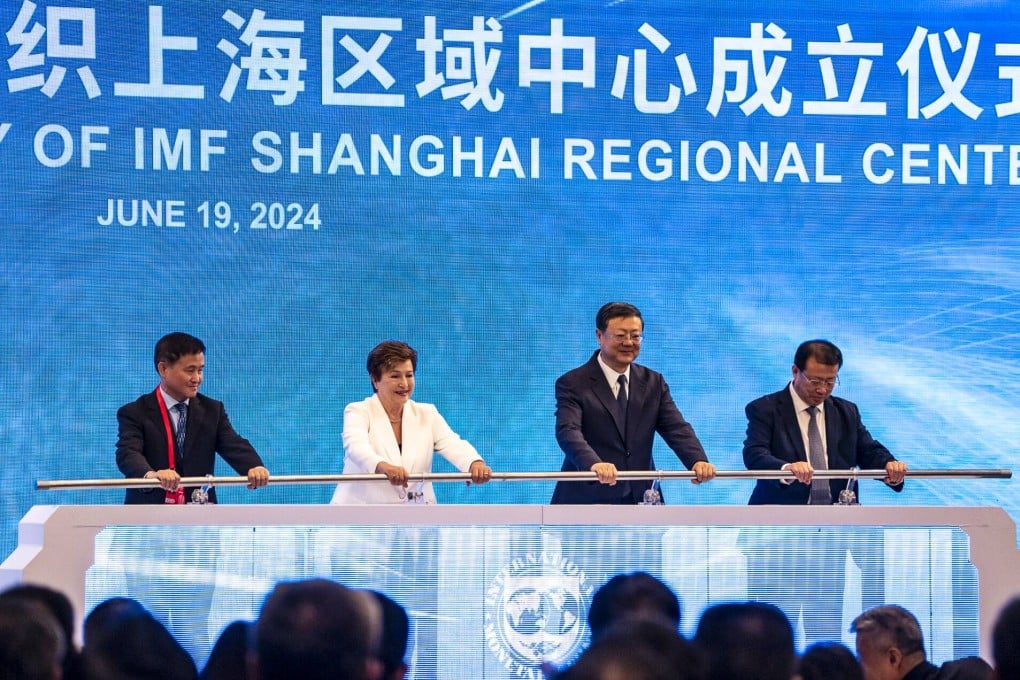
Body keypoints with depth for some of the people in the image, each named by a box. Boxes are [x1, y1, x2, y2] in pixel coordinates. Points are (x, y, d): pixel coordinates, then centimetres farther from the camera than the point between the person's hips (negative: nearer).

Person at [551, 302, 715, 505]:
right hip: (587, 501, -4)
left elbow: (676, 428, 1)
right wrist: (594, 464, -38)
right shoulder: (572, 384, -3)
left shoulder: (653, 382, 12)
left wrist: (698, 460, -20)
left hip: (640, 501, 4)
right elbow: (568, 432, -18)